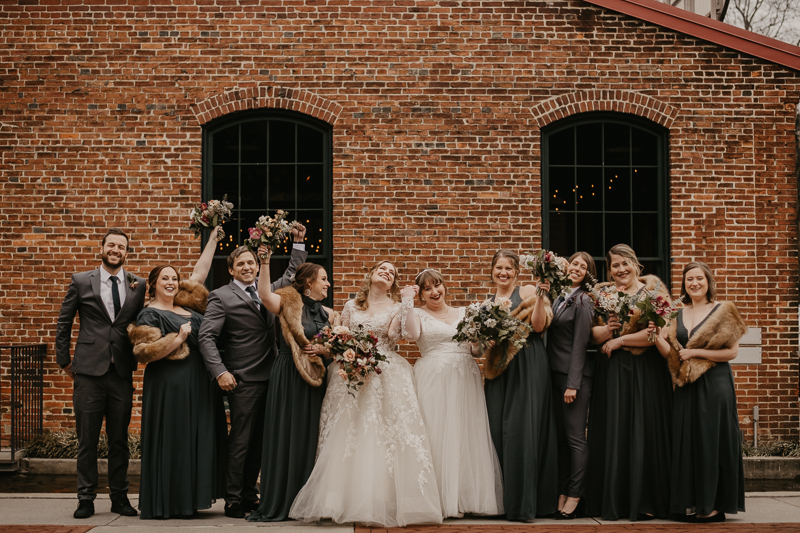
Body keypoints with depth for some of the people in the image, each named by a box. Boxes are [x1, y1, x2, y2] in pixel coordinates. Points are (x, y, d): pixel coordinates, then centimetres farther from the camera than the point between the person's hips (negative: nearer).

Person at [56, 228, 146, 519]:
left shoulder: (138, 285, 8)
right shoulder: (81, 282, 4)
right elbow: (63, 324, 9)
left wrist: (136, 359, 7)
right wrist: (65, 361, 6)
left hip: (122, 373, 2)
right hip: (89, 372, -2)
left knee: (119, 439, 8)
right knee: (87, 439, 2)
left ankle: (119, 497, 17)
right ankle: (86, 498, 11)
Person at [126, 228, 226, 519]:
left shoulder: (184, 305, 15)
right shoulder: (150, 315, -6)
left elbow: (199, 274, 21)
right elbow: (145, 351, -16)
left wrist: (212, 241, 20)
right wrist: (178, 337, -17)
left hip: (198, 385, 8)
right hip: (170, 385, -8)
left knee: (196, 440, 8)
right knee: (171, 442, -5)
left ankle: (187, 499, 13)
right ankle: (164, 503, 0)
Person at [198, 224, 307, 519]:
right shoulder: (221, 297, -3)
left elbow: (293, 274, 28)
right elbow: (206, 337, -9)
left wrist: (298, 243, 15)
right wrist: (220, 372, -19)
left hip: (270, 377, 6)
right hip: (244, 381, -6)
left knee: (259, 441, 11)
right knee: (240, 442, -3)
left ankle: (250, 496, 20)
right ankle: (233, 501, 5)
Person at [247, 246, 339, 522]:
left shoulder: (328, 314, 13)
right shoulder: (289, 303, -3)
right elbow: (265, 294, -22)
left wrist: (323, 350, -6)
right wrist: (265, 263, -30)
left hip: (314, 380, 5)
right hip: (287, 378, -5)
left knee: (308, 439, 7)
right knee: (283, 438, -2)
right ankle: (276, 504, 6)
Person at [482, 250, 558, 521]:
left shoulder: (527, 292, 4)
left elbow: (538, 325, -8)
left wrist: (540, 298, -18)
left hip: (527, 365, -5)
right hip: (498, 368, 5)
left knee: (522, 426, -8)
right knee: (497, 426, 1)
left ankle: (523, 502, -4)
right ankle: (500, 499, 10)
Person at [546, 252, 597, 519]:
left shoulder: (583, 301, -8)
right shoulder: (559, 298, 13)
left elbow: (579, 344, -12)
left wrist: (573, 384, -15)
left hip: (575, 375, -7)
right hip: (555, 374, 7)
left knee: (575, 437, -3)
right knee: (560, 436, 9)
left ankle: (574, 497, 2)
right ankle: (561, 493, 14)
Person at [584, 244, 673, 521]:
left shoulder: (653, 290, 2)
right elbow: (591, 334, 10)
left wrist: (620, 340, -7)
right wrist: (606, 329, -12)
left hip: (646, 371, -3)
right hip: (611, 371, 3)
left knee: (644, 431, -3)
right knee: (612, 433, 2)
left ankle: (646, 502, 3)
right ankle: (613, 501, 7)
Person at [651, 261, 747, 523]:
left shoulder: (723, 311, -2)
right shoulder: (678, 315, 12)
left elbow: (731, 351, -7)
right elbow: (670, 353, 8)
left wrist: (696, 353, -13)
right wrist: (657, 336, -10)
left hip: (715, 384, -5)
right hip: (687, 386, 5)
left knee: (711, 440, -3)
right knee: (687, 442, 5)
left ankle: (715, 504, 2)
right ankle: (693, 503, 11)